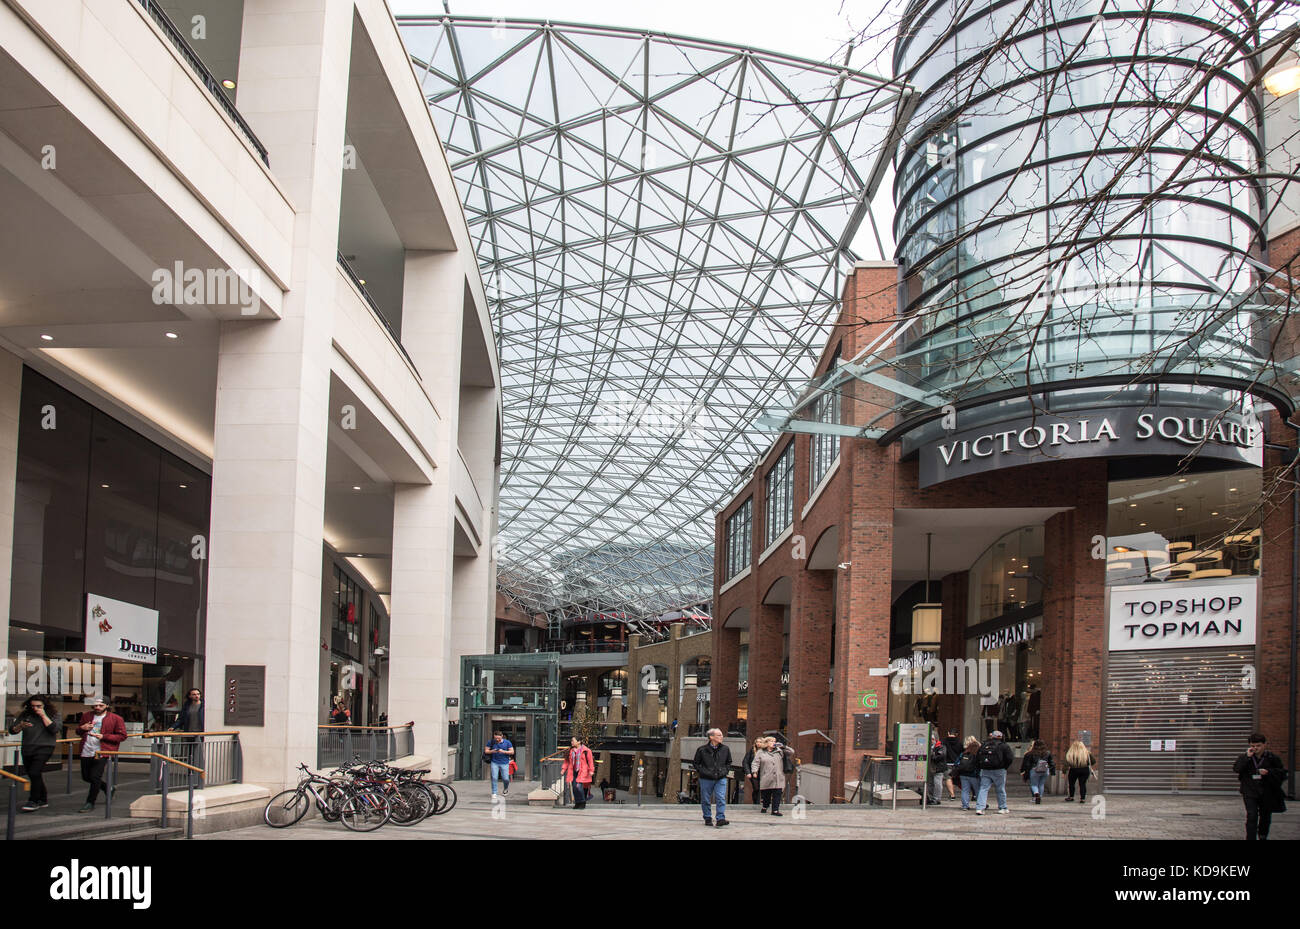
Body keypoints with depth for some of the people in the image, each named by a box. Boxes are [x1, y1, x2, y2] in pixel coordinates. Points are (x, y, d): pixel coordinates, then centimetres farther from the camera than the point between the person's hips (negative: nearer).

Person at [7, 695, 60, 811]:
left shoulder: (52, 715, 1)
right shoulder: (25, 715, 8)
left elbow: (54, 729, -15)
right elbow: (12, 731, 5)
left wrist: (44, 716, -15)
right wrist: (20, 726, -17)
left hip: (44, 748, -5)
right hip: (27, 749, 5)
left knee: (34, 773, -19)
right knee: (32, 775, 11)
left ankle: (33, 801, -12)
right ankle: (43, 800, 24)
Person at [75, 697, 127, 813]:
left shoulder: (115, 719, -4)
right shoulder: (86, 715, 11)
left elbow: (122, 736, -6)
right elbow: (78, 732, 24)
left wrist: (103, 736, -16)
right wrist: (81, 728, -2)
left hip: (102, 753, -6)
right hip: (86, 752, 6)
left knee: (95, 777, -12)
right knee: (86, 777, 15)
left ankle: (90, 803, 4)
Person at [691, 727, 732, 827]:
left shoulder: (725, 749, 4)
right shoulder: (702, 749, -6)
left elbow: (729, 762, 20)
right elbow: (696, 763, 5)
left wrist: (725, 771, 7)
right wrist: (703, 772, -4)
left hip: (721, 779, 1)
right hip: (706, 779, -1)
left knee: (721, 798, -11)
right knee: (706, 800, 6)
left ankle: (721, 819, -11)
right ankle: (708, 819, 20)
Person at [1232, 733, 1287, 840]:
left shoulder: (1272, 758, 0)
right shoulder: (1244, 758, 1)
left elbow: (1282, 772, 2)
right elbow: (1236, 769, -13)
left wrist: (1268, 772, -15)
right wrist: (1247, 757, -17)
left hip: (1266, 793, 1)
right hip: (1250, 792, -1)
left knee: (1265, 816, 15)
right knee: (1252, 816, -14)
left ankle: (1262, 836, 39)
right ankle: (1250, 838, -11)